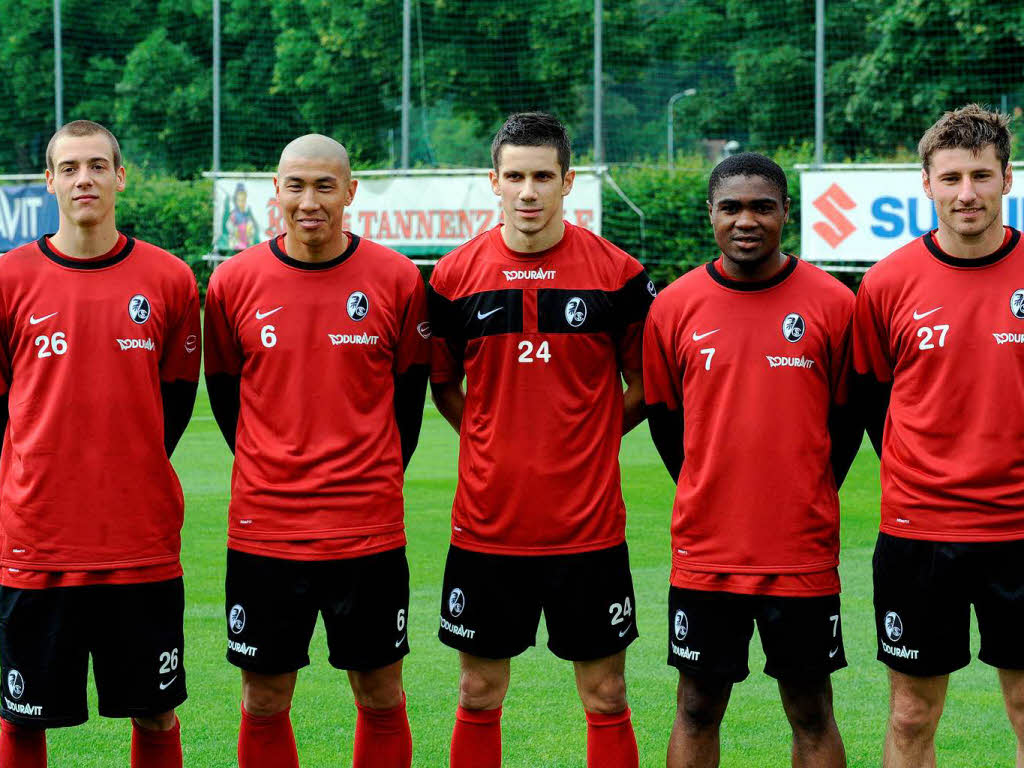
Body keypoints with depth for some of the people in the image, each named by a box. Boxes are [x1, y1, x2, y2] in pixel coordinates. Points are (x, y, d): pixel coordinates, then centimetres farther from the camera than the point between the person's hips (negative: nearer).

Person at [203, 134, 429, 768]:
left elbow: (410, 387, 9)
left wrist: (378, 477, 9)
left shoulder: (396, 278, -2)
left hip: (368, 527, 0)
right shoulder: (234, 281, -1)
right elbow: (224, 389, 11)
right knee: (264, 703, 7)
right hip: (264, 526, 1)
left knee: (381, 697, 7)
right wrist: (273, 473, 11)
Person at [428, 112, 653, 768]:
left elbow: (645, 387, 7)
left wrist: (588, 440, 2)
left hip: (589, 524, -1)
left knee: (606, 699, 5)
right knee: (479, 698, 9)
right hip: (487, 521, 1)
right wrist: (496, 445, 6)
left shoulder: (617, 272, -3)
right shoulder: (457, 275, 0)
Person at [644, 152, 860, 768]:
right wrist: (710, 499, 12)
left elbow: (847, 418, 7)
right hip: (703, 552, 1)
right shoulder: (674, 307, 1)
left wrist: (807, 500, 8)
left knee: (811, 713, 7)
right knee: (698, 711, 8)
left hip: (804, 550, -1)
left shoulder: (833, 304, -3)